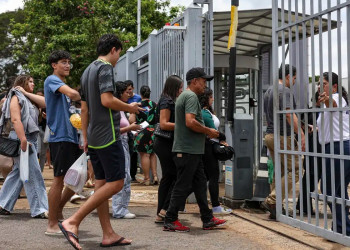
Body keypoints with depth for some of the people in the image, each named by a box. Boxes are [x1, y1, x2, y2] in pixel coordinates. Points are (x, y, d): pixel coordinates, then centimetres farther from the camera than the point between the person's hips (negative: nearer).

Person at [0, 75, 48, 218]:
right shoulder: (16, 97, -6)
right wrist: (23, 140, -26)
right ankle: (39, 210, -6)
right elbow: (15, 120, -18)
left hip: (30, 139, 9)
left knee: (18, 173, 11)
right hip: (22, 138, -9)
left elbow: (44, 102, 6)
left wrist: (26, 93, 2)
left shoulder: (28, 99, 21)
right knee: (33, 175, -8)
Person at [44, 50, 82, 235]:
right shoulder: (52, 80, -7)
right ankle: (52, 225, 2)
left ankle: (58, 210, 26)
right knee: (59, 179, -6)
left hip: (71, 137, 9)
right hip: (60, 137, -9)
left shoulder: (63, 85, 21)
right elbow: (73, 94, -27)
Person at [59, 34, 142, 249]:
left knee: (102, 183, 9)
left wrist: (85, 137, 22)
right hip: (108, 135, -10)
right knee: (116, 183, -7)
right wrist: (130, 108, -6)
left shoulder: (88, 71, 19)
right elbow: (107, 100, -22)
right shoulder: (105, 68, -9)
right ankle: (73, 222, -13)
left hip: (94, 137, 10)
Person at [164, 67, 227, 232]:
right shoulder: (191, 96, -13)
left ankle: (207, 219, 18)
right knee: (183, 186, -4)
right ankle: (170, 221, 3)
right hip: (188, 149, -11)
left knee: (200, 184, 13)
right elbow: (190, 122, -25)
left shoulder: (184, 95, 20)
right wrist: (208, 131, -13)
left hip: (192, 150, 11)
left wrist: (206, 132, 15)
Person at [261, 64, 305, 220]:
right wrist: (302, 134, -23)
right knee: (294, 170, -5)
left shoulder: (268, 91, 19)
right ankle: (271, 201, -12)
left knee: (279, 172, 12)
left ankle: (275, 209, 11)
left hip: (269, 135, 9)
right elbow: (290, 115, -21)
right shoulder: (285, 90, -11)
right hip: (282, 136, -9)